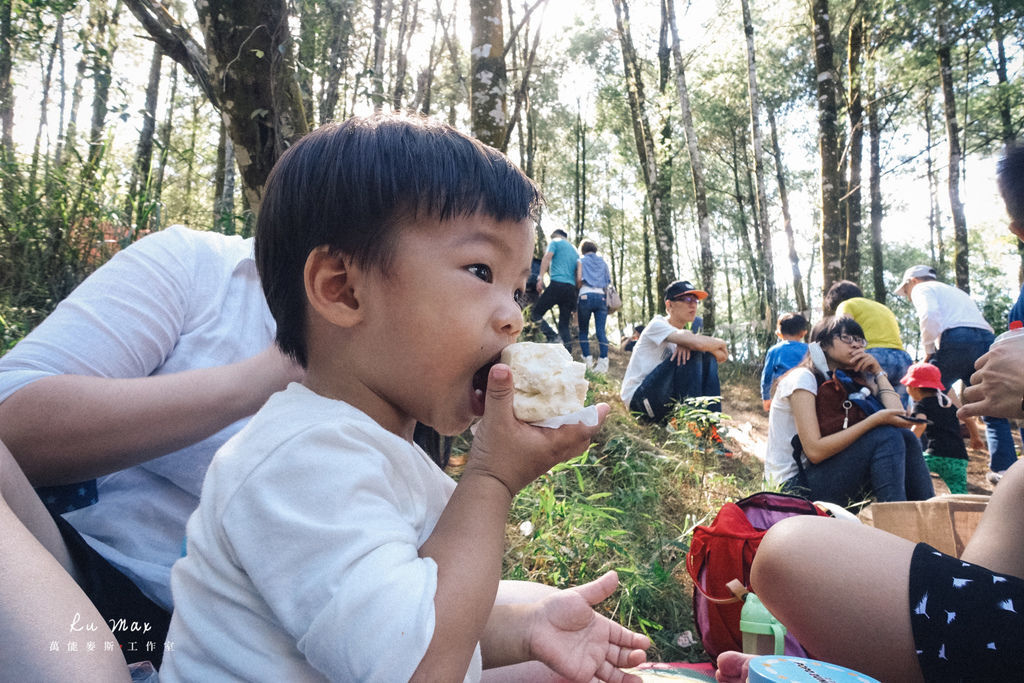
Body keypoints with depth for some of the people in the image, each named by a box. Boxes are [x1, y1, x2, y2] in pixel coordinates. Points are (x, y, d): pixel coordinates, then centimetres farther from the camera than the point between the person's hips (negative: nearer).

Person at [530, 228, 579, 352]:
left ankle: (553, 338, -23)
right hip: (571, 288, 6)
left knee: (535, 314, -2)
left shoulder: (555, 242, 11)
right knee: (565, 325, 6)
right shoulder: (574, 250, 29)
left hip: (557, 285, -6)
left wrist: (541, 277, -15)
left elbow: (547, 257, -8)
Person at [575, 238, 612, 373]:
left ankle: (587, 359, -4)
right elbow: (610, 280, 14)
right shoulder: (603, 263, 21)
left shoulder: (582, 261, 10)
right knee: (601, 330, -5)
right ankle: (603, 361, -17)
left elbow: (579, 279, -3)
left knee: (583, 330, 7)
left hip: (586, 296, -3)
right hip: (602, 297, 3)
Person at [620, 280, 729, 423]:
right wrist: (720, 343, -7)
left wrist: (687, 343, -21)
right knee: (691, 354, -22)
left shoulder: (684, 334, 14)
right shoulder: (657, 324, -11)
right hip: (639, 399, -8)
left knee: (708, 357, -5)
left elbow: (722, 357, -1)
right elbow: (697, 343, -30)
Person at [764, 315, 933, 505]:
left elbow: (898, 415, 0)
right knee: (886, 437, -20)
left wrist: (878, 372, 1)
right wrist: (875, 419, -24)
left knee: (906, 437, -4)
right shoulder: (802, 378, -12)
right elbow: (814, 450, -23)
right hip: (793, 484, -8)